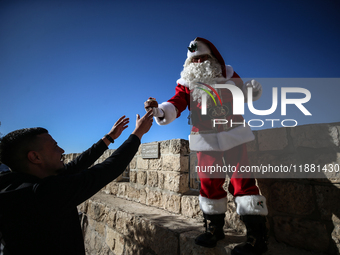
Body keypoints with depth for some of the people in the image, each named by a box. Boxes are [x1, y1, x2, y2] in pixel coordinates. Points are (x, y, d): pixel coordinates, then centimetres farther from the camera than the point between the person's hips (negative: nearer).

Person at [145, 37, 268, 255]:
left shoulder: (228, 74, 7)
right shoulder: (187, 83, 2)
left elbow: (242, 92, 21)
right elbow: (175, 106, -13)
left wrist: (253, 90, -3)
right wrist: (160, 111, -35)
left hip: (234, 135, 0)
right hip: (206, 140, 1)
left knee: (242, 180, -5)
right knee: (209, 182, 4)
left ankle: (257, 236, 5)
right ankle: (215, 228, 26)